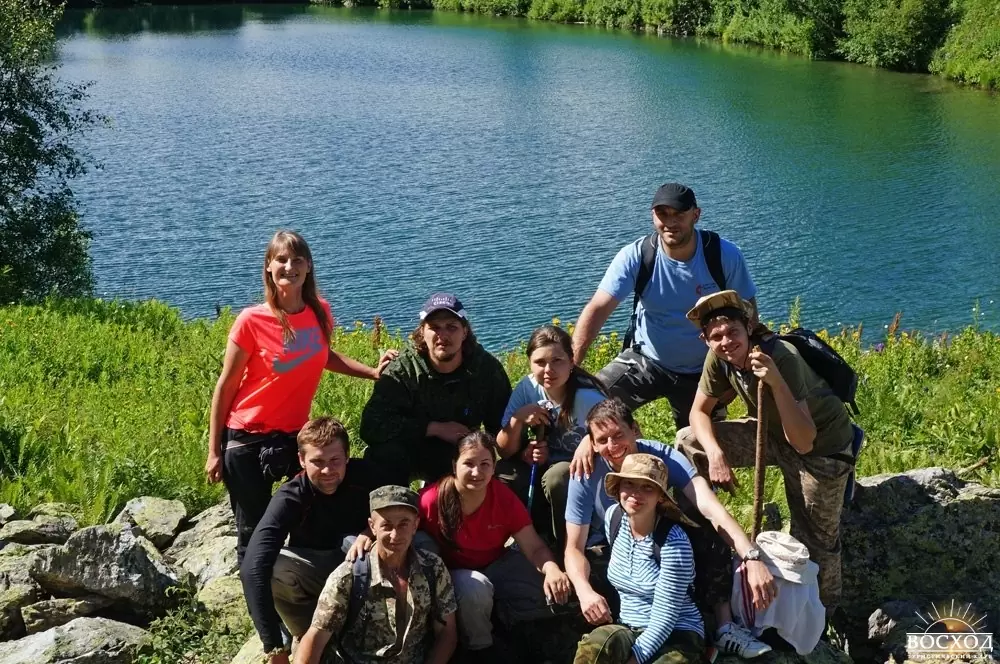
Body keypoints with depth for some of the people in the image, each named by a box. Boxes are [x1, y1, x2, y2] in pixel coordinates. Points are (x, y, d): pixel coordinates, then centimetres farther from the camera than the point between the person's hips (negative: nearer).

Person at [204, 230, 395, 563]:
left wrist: (373, 372, 4)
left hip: (295, 434, 4)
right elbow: (225, 387, -9)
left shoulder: (320, 311, -4)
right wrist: (214, 452, -7)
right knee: (254, 534, 6)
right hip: (247, 439, -4)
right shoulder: (252, 320, -17)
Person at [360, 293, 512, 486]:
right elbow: (371, 425, -31)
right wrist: (437, 428, -29)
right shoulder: (404, 369, -23)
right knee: (384, 452, -32)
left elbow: (502, 426, -7)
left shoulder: (488, 368, -15)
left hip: (462, 458, 4)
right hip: (412, 454, -3)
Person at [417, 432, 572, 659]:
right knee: (475, 589, -38)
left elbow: (534, 547, -18)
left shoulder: (505, 497, -17)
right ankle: (480, 647, -7)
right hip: (451, 572, -3)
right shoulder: (432, 500, -27)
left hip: (496, 565, 3)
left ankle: (497, 612, 9)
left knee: (554, 594, -16)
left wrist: (551, 569, -40)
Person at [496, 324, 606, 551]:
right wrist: (517, 419, -24)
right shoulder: (527, 388, -10)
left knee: (556, 477, -33)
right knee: (502, 475, -23)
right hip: (544, 468, 4)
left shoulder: (588, 397, -21)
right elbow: (505, 452, -4)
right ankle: (540, 536, -1)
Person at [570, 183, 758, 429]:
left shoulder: (725, 256, -16)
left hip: (702, 371, 0)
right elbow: (597, 309, -26)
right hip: (645, 362, 0)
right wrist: (570, 365, -39)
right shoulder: (635, 256, -18)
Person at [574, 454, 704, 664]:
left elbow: (664, 619, -21)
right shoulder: (613, 516, -2)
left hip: (677, 636, -5)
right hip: (629, 629, 5)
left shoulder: (674, 542, -20)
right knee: (593, 646, -31)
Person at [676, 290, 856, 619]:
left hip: (822, 446, -6)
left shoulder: (783, 358, -35)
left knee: (816, 541, 1)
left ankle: (820, 619, 27)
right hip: (772, 433, 6)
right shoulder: (719, 359, -17)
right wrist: (716, 454, -22)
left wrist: (776, 382, -50)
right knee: (689, 440, -5)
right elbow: (699, 411, -4)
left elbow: (803, 442, -40)